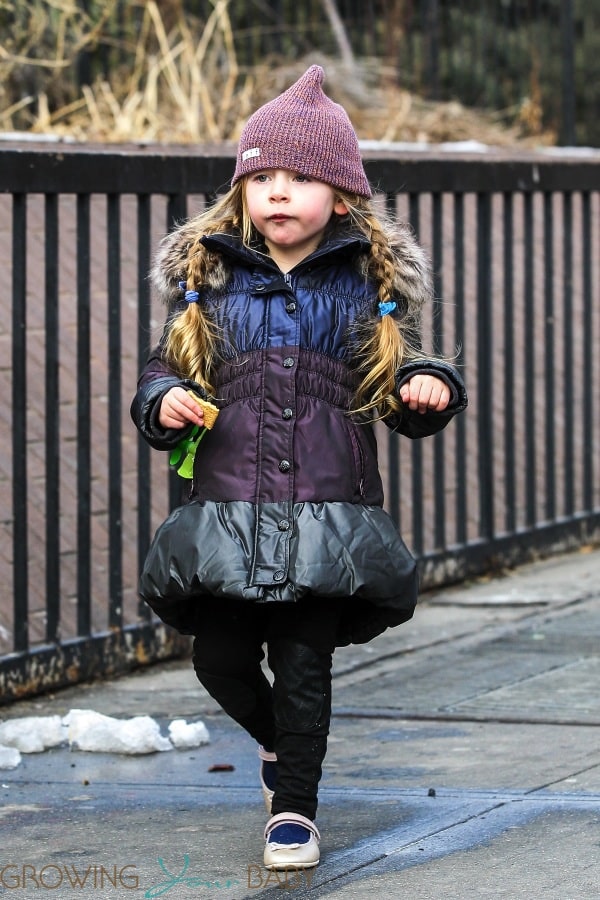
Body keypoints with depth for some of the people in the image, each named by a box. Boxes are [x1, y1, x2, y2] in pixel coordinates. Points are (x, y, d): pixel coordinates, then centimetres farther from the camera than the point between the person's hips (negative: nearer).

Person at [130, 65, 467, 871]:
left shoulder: (371, 287, 5)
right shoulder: (207, 279, 8)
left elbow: (404, 397, 10)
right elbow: (163, 370, 14)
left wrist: (429, 389, -13)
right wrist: (163, 403, -8)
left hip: (327, 518, -2)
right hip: (225, 514, 2)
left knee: (304, 664, -3)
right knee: (221, 659, 4)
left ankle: (294, 804, 13)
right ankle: (279, 738, 36)